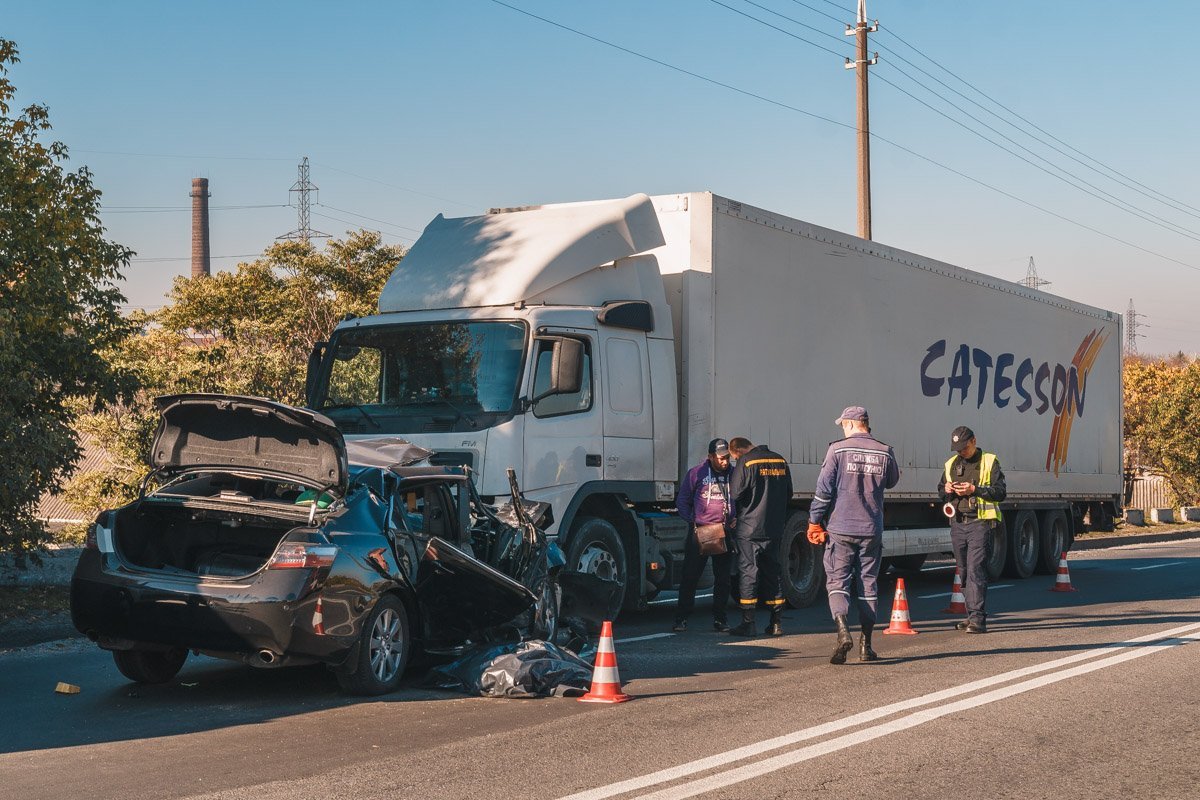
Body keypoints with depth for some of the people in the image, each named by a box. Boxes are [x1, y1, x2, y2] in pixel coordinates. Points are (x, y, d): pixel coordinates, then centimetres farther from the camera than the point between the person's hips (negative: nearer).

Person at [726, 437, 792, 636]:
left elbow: (735, 495, -13)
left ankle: (748, 622, -2)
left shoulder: (744, 464, -12)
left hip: (749, 528, -6)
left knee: (747, 572, 0)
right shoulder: (781, 461, 8)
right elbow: (788, 494, 15)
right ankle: (776, 623, 12)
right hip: (775, 529, 6)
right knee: (772, 572, 12)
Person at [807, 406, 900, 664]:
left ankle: (843, 631, -20)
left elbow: (824, 488, -8)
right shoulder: (884, 452, 1)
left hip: (841, 529, -2)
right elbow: (892, 480, 18)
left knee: (837, 582, 2)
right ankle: (866, 645, 15)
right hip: (872, 531, 3)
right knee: (868, 584, 11)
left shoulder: (838, 449, -7)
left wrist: (814, 522, -1)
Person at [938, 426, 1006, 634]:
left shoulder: (989, 462, 1)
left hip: (980, 523, -6)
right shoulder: (951, 464, 17)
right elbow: (940, 491, 23)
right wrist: (946, 490, 0)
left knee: (975, 569, -15)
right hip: (958, 524, 6)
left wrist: (975, 490, -17)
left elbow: (1000, 492, -6)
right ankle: (971, 615, 17)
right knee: (964, 571, 9)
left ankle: (978, 618, -17)